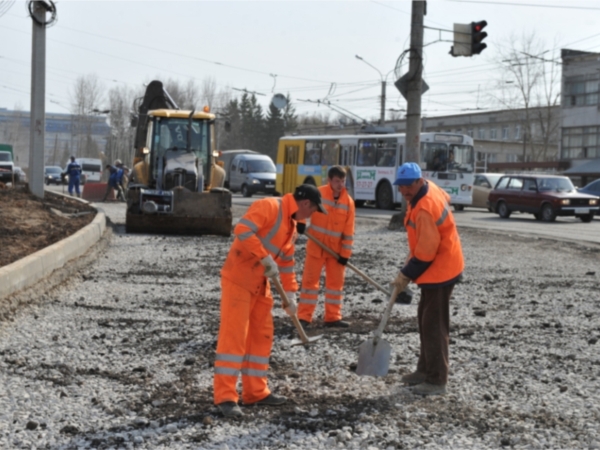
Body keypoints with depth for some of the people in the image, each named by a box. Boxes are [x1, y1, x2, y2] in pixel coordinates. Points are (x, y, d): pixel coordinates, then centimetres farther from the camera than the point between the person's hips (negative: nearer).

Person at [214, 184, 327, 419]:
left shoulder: (292, 226, 15)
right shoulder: (269, 206, -13)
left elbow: (287, 262, 21)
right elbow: (242, 230, -27)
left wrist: (291, 294, 16)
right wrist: (266, 258, -26)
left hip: (260, 285, 10)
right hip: (238, 279, -10)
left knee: (262, 336, 11)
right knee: (233, 335, -10)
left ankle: (256, 392, 19)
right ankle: (225, 397, -10)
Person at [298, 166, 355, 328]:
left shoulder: (348, 201, -4)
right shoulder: (318, 193, -11)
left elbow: (348, 230, -3)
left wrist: (345, 253, -5)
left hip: (336, 249, 3)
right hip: (316, 246, -3)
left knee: (336, 281, 8)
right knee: (310, 280, 0)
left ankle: (332, 317, 17)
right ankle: (304, 316, 4)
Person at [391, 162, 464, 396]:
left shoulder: (425, 209, -28)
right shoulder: (430, 188, 2)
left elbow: (425, 253, -25)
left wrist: (406, 276, -12)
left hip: (439, 271, -11)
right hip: (441, 265, 11)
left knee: (434, 325, -5)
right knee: (425, 320, 18)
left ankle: (437, 381, 1)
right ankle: (426, 370, 29)